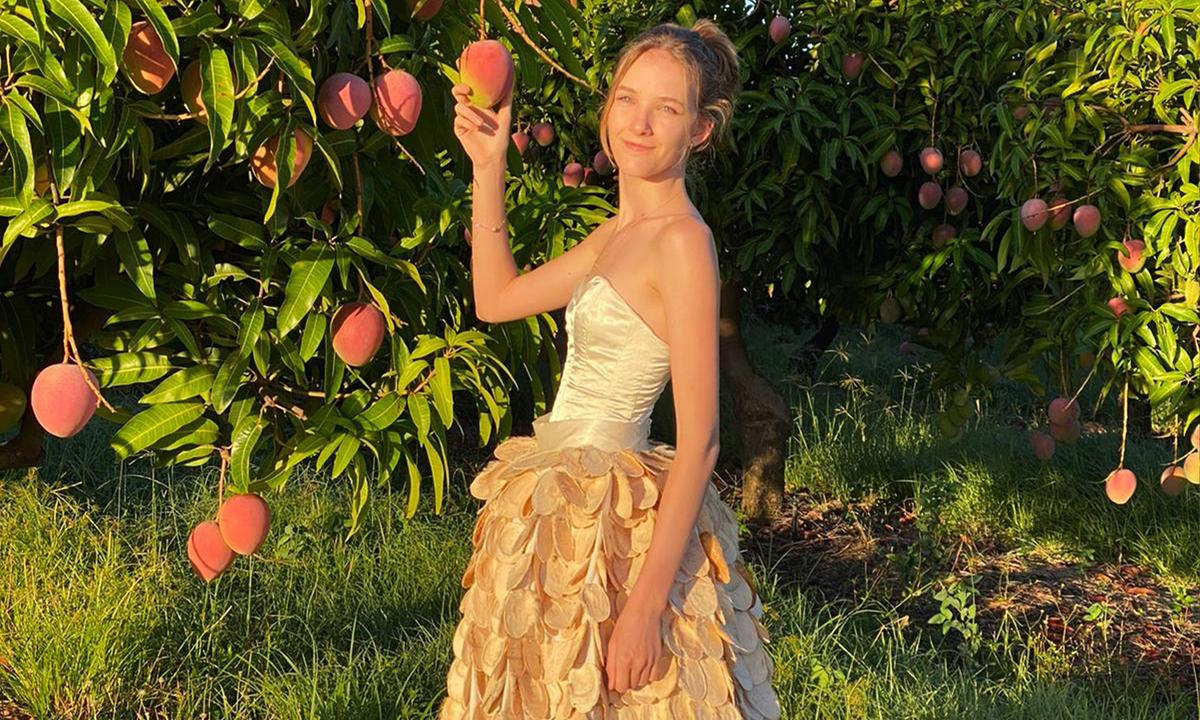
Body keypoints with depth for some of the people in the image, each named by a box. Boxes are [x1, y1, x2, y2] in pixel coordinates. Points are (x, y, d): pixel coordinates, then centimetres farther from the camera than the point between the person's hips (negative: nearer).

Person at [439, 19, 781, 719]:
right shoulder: (620, 233, 9)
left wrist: (646, 605, -23)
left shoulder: (681, 242, -17)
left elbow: (699, 443, -21)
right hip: (564, 505, 9)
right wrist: (489, 167, 14)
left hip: (614, 524, -9)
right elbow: (497, 299, 20)